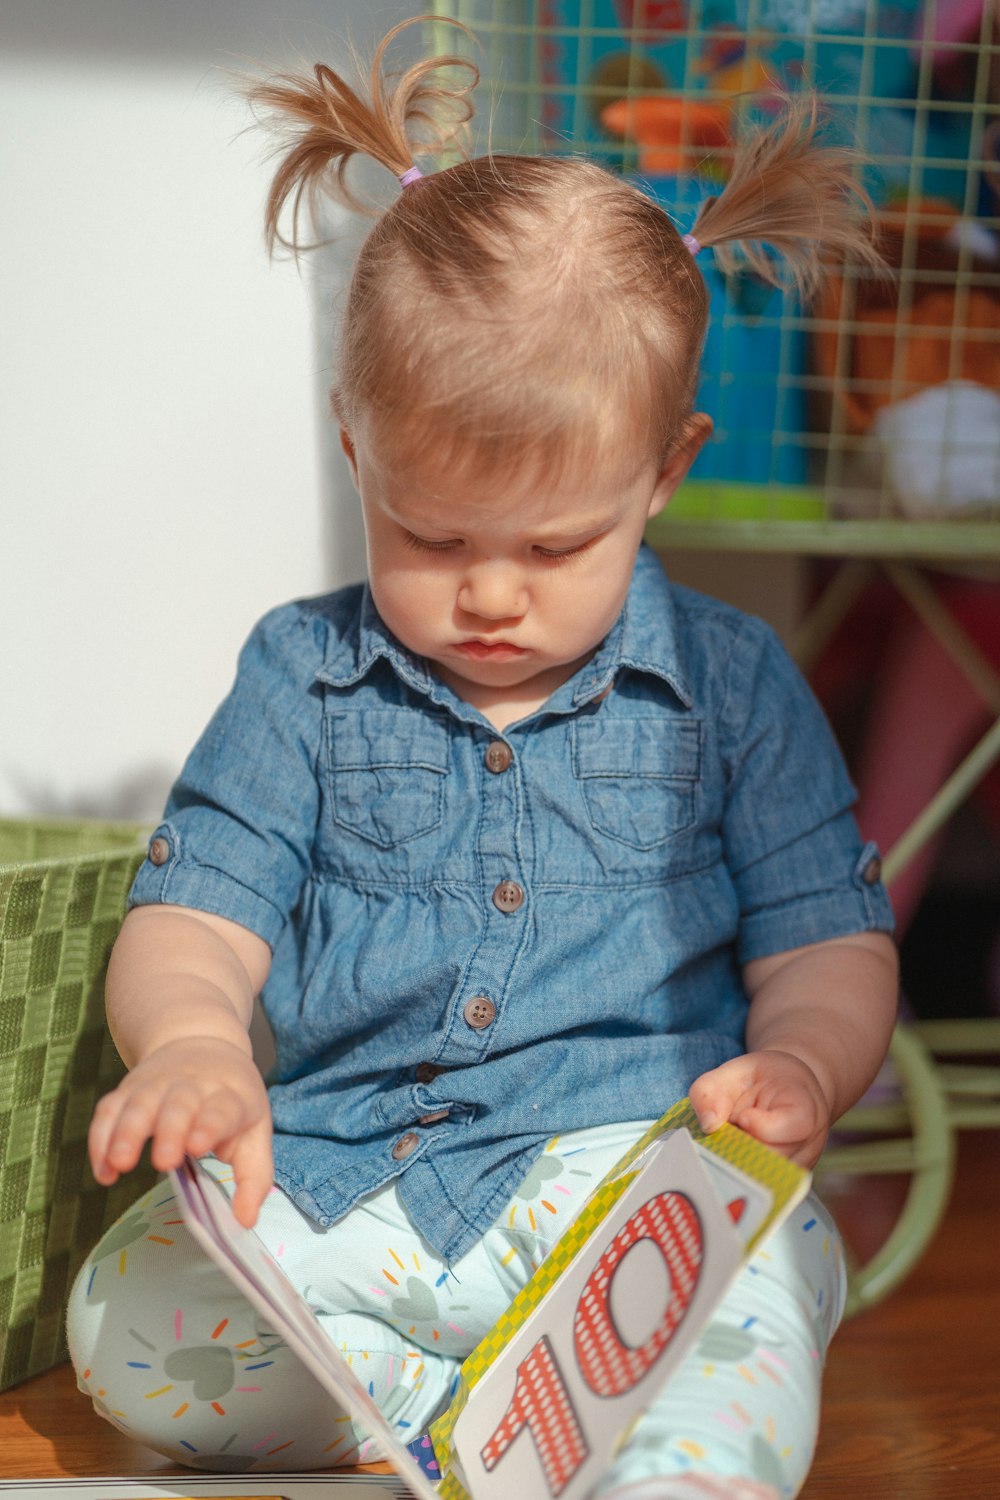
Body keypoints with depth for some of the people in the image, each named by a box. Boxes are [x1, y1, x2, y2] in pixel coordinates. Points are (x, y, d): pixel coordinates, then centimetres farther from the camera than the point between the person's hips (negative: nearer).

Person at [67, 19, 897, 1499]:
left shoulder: (731, 683, 6)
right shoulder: (304, 678, 8)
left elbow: (830, 944, 8)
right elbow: (190, 917, 5)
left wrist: (797, 1066, -16)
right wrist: (188, 1042, -20)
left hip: (633, 1166, -2)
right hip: (336, 1180, 3)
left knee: (752, 1297, -35)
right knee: (125, 1318, -24)